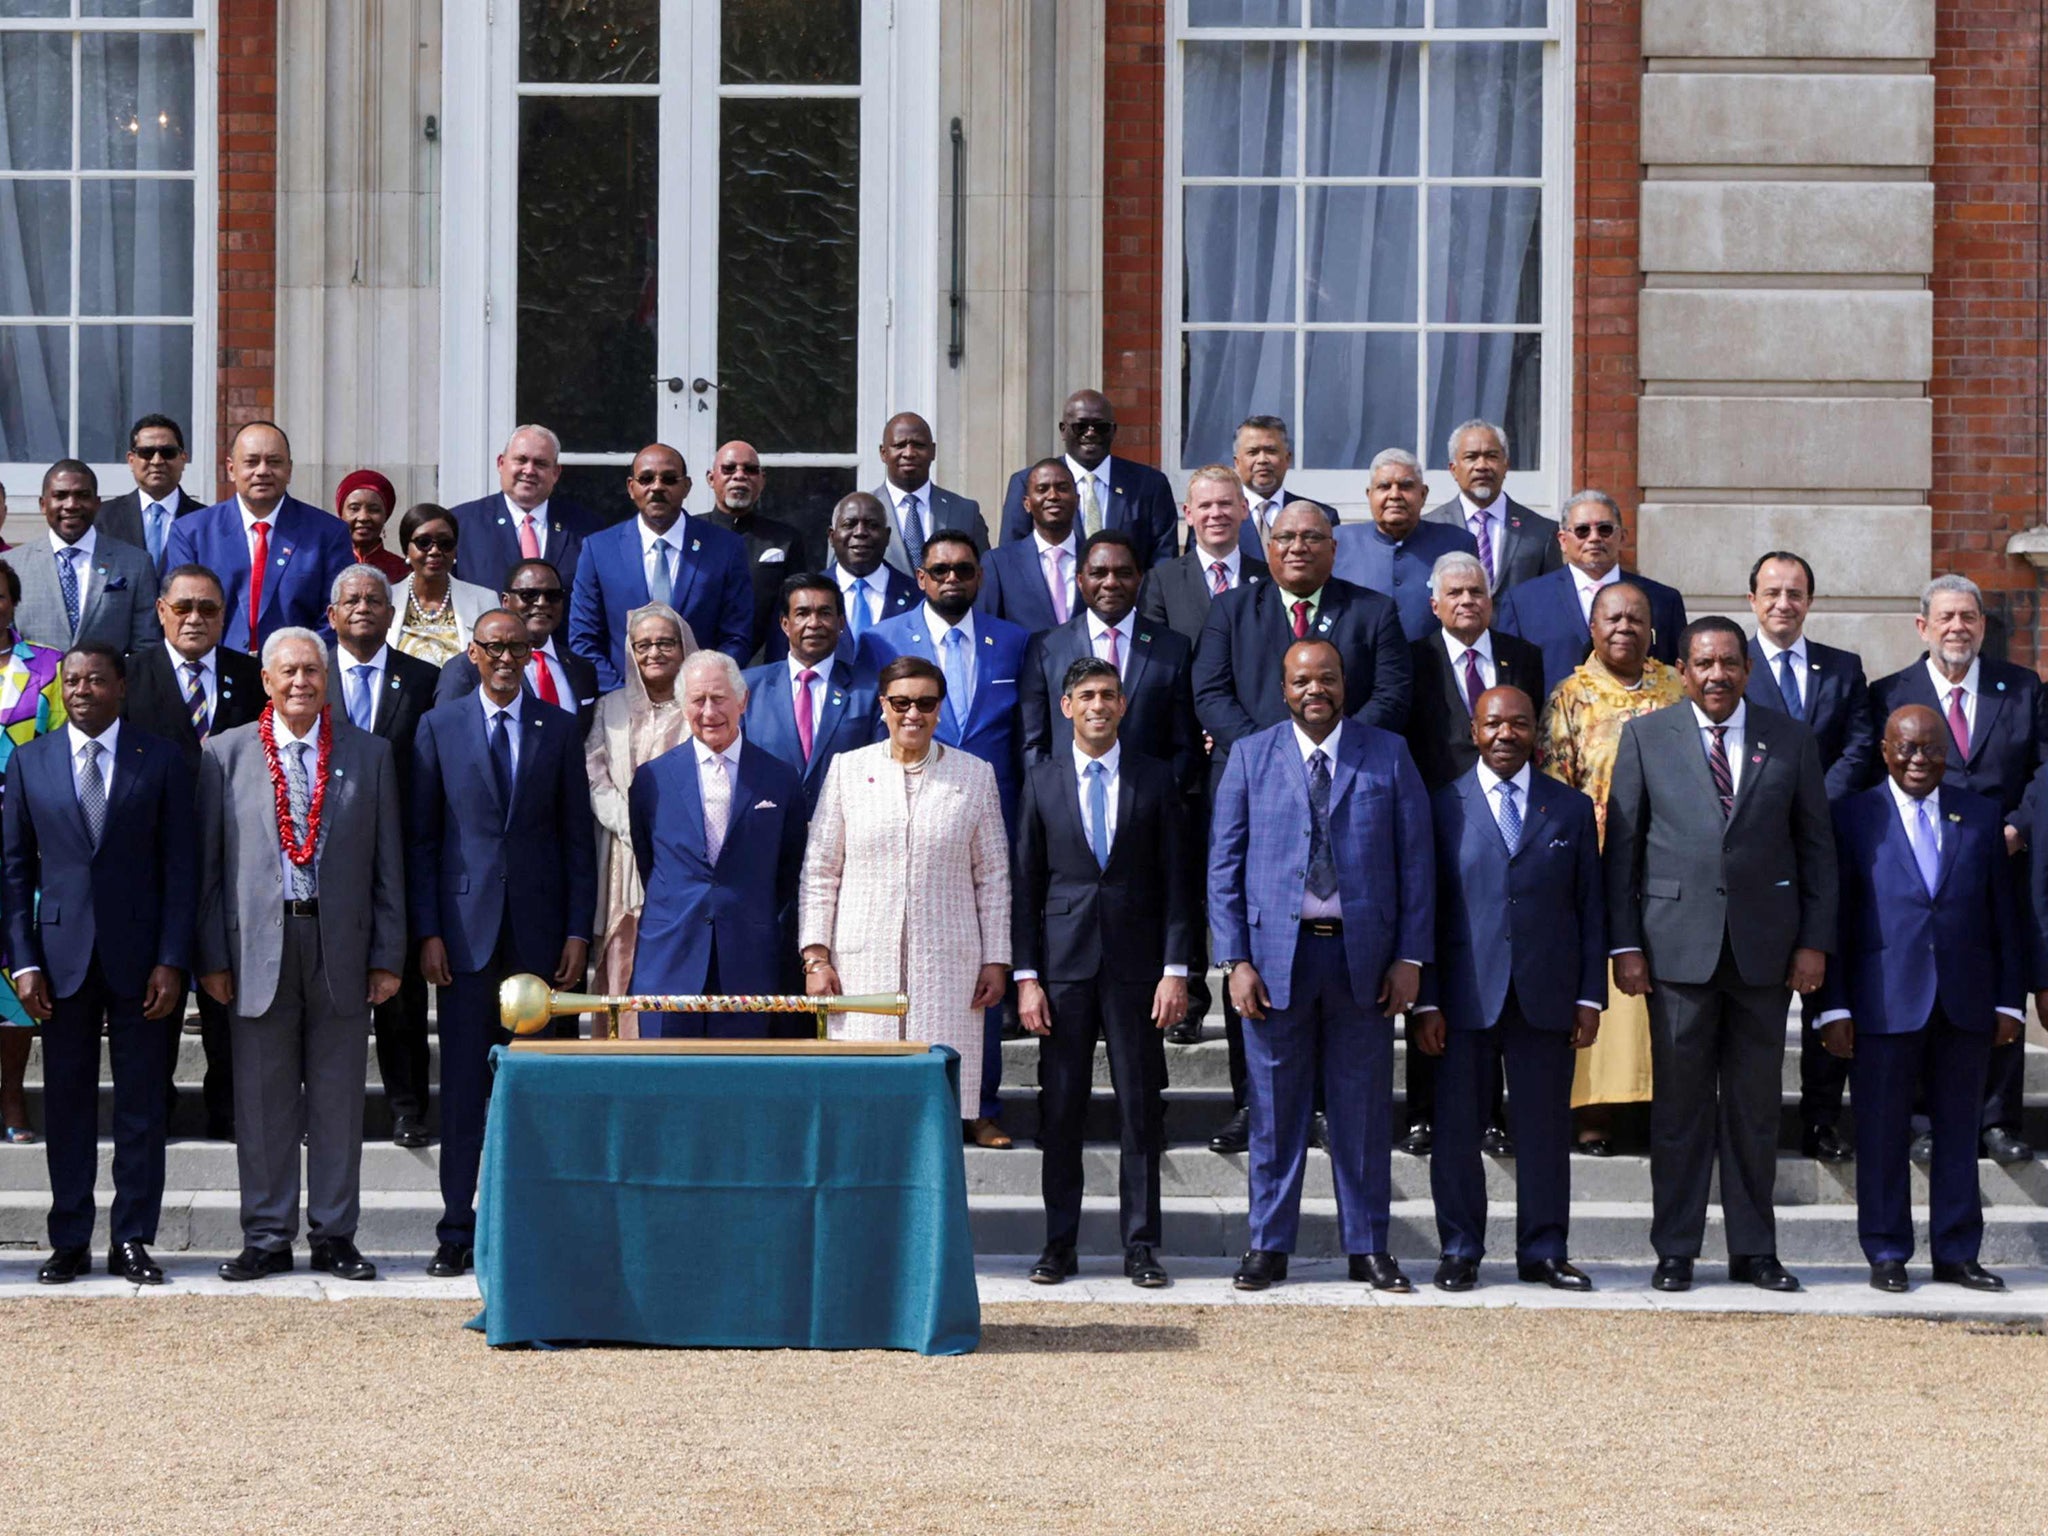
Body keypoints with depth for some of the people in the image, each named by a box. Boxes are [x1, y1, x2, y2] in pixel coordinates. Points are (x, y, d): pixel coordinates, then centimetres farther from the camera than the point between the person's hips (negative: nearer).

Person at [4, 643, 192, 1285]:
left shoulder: (160, 761, 3)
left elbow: (179, 867, 1)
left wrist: (172, 961, -7)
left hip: (138, 957, -1)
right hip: (62, 955, 1)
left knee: (141, 1103, 2)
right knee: (67, 1101, 4)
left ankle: (132, 1240, 9)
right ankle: (70, 1241, 11)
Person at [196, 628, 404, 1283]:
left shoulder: (369, 754, 7)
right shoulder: (226, 754, 5)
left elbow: (387, 865, 6)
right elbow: (209, 864, 4)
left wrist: (387, 957, 1)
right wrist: (212, 958, -1)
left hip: (342, 944, 1)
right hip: (260, 945, 0)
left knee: (338, 1098, 5)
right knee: (263, 1100, 3)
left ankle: (334, 1235, 12)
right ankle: (267, 1239, 10)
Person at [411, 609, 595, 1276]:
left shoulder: (560, 729, 8)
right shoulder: (439, 727, 6)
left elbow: (578, 837, 7)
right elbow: (422, 837, 5)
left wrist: (578, 929, 0)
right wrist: (428, 931, -3)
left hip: (538, 932, 1)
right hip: (467, 930, -1)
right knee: (462, 1086, -1)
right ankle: (457, 1231, 4)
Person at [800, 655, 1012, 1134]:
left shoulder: (975, 775, 9)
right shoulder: (849, 770, 8)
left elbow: (993, 875, 10)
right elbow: (819, 871, 8)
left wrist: (996, 960, 4)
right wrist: (815, 956, 1)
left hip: (948, 965, 0)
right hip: (862, 964, 0)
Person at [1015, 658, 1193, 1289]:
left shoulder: (1155, 779, 4)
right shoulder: (1042, 780, 5)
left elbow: (1176, 880, 3)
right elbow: (1024, 883, 5)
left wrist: (1176, 969, -5)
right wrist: (1026, 976, -2)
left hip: (1136, 962, 0)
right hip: (1064, 963, 0)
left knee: (1141, 1106, 1)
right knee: (1060, 1106, 2)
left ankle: (1141, 1243, 8)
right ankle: (1059, 1241, 10)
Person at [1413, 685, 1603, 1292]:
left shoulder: (1571, 808, 10)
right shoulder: (1443, 806, 5)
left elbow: (1591, 908, 10)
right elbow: (1425, 907, 3)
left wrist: (1590, 996, 2)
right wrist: (1425, 1001, -3)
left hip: (1546, 996, 1)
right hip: (1466, 999, -1)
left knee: (1546, 1129, 4)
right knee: (1458, 1128, 1)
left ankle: (1543, 1251, 13)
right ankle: (1459, 1251, 11)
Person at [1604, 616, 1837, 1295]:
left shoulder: (1790, 741, 7)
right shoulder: (1645, 738, 5)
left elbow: (1817, 847, 9)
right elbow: (1621, 846, 4)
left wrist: (1815, 941, 1)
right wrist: (1625, 944, -3)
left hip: (1764, 947, 1)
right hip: (1679, 945, -1)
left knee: (1756, 1104, 6)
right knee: (1679, 1103, 2)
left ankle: (1754, 1250, 14)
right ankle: (1675, 1251, 9)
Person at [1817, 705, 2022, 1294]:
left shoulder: (1980, 817, 10)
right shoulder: (1852, 818, 2)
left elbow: (2003, 916, 10)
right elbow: (1834, 918, 0)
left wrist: (2010, 1000, 4)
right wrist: (1834, 1007, -6)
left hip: (1966, 1003, 2)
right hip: (1884, 1003, -2)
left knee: (1959, 1130, 8)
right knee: (1882, 1133, 2)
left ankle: (1957, 1252, 15)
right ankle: (1887, 1254, 10)